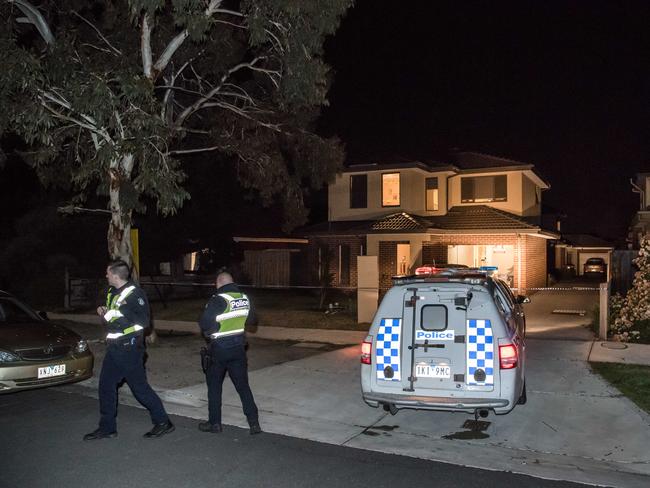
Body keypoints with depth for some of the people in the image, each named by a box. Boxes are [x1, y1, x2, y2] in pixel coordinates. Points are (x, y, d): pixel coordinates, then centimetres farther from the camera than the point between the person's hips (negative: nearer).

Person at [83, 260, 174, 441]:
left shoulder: (135, 293, -16)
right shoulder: (112, 292, 12)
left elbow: (144, 321, -21)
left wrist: (124, 310, -29)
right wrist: (103, 313, 5)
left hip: (129, 349, -9)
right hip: (114, 349, 9)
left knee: (140, 387, -4)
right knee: (106, 386, 11)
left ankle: (163, 422, 8)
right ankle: (107, 427, 22)